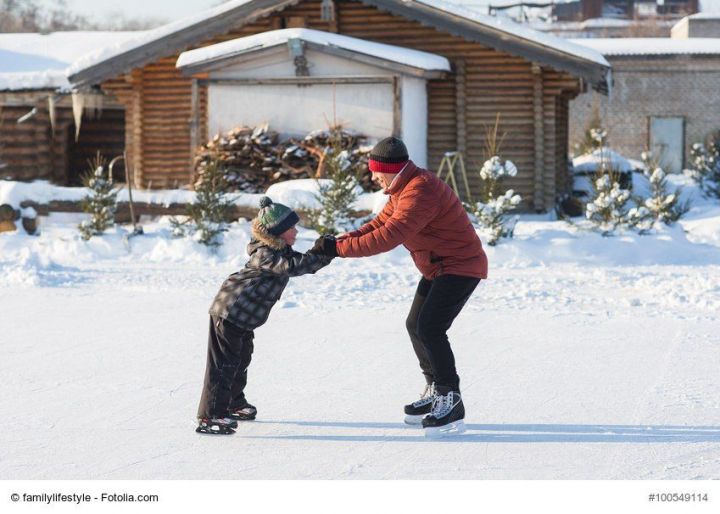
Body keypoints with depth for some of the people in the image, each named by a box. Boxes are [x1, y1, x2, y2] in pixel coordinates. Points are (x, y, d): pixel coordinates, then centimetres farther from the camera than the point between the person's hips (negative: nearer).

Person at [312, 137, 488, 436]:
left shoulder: (420, 192, -28)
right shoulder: (402, 190, 8)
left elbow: (388, 237, -34)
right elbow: (379, 224, 7)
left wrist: (340, 249, -31)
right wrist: (342, 240, -8)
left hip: (460, 266, -11)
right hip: (437, 268, 11)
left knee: (430, 328, -19)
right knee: (415, 325, 15)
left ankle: (451, 402, -14)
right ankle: (435, 392, 28)